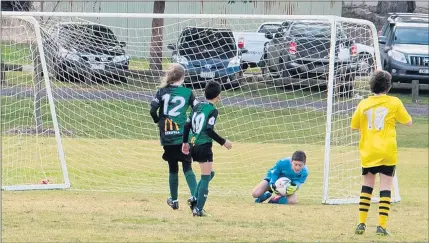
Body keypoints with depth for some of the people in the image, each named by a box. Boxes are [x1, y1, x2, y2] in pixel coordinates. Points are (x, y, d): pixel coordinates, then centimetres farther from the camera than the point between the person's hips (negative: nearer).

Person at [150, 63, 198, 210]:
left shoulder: (162, 91, 2)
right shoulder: (187, 92, 0)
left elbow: (153, 110, -7)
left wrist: (158, 121, 12)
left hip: (167, 137, 1)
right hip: (183, 136, -1)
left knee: (173, 168, 14)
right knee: (187, 167, 1)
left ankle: (174, 200, 22)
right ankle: (195, 196, -18)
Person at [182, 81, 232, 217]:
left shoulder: (198, 106, 10)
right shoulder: (213, 110, -12)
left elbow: (187, 125, 12)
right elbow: (209, 130, -19)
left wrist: (185, 142, 22)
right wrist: (223, 142, -10)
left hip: (193, 145, 8)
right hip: (204, 146, -8)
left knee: (210, 173, 22)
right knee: (206, 177, -1)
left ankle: (195, 199, 13)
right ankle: (198, 209, -5)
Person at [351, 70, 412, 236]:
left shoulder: (364, 104, 2)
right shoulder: (394, 102, -4)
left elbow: (354, 126, 11)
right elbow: (408, 122, 6)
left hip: (368, 152, 2)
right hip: (387, 153, -2)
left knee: (367, 185, 15)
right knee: (385, 187, 0)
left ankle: (362, 223, 11)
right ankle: (382, 225, -6)